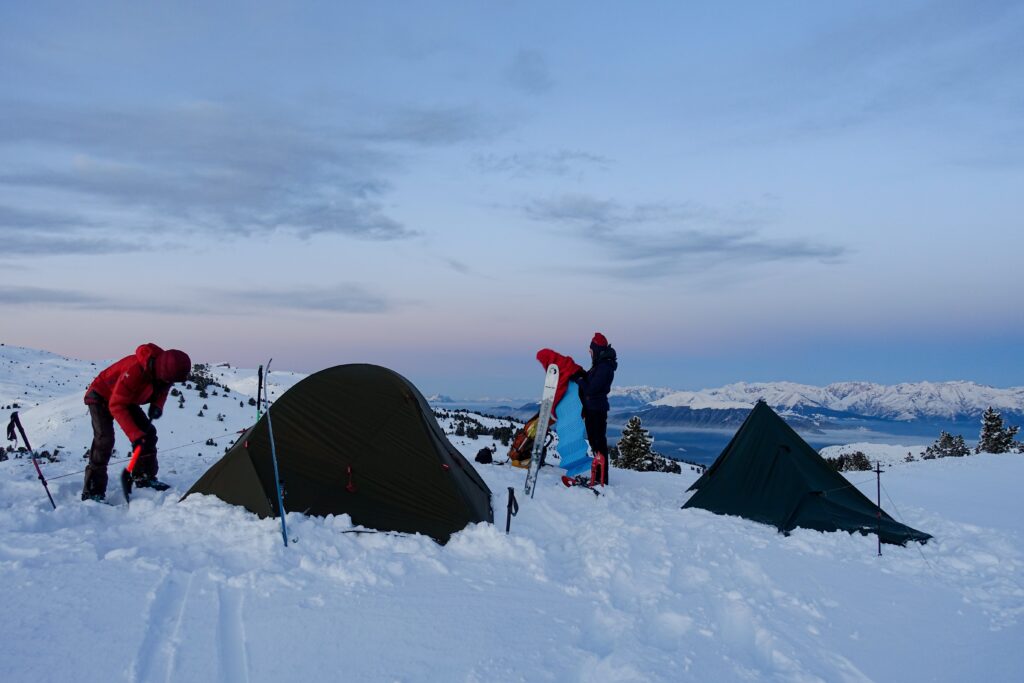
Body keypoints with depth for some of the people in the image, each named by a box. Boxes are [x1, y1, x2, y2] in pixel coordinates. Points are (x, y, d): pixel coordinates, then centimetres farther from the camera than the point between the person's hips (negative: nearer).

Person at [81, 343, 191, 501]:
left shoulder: (165, 371, -19)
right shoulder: (135, 370, -42)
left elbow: (162, 390, 5)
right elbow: (116, 406, -35)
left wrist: (157, 405, -18)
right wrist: (134, 434, -39)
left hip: (126, 398, 7)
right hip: (102, 397, -7)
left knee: (147, 432, 0)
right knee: (105, 439, -20)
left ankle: (144, 477, 13)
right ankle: (92, 491, -18)